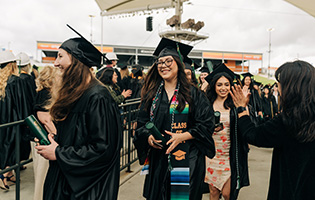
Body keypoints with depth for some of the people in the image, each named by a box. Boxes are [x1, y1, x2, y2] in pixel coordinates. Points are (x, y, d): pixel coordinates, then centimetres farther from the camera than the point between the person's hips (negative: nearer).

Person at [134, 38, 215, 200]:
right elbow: (141, 124, 11)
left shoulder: (193, 93, -1)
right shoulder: (151, 94, 9)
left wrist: (182, 136, -16)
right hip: (158, 159, 3)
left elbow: (206, 124, -5)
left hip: (187, 160, -3)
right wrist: (149, 137, -10)